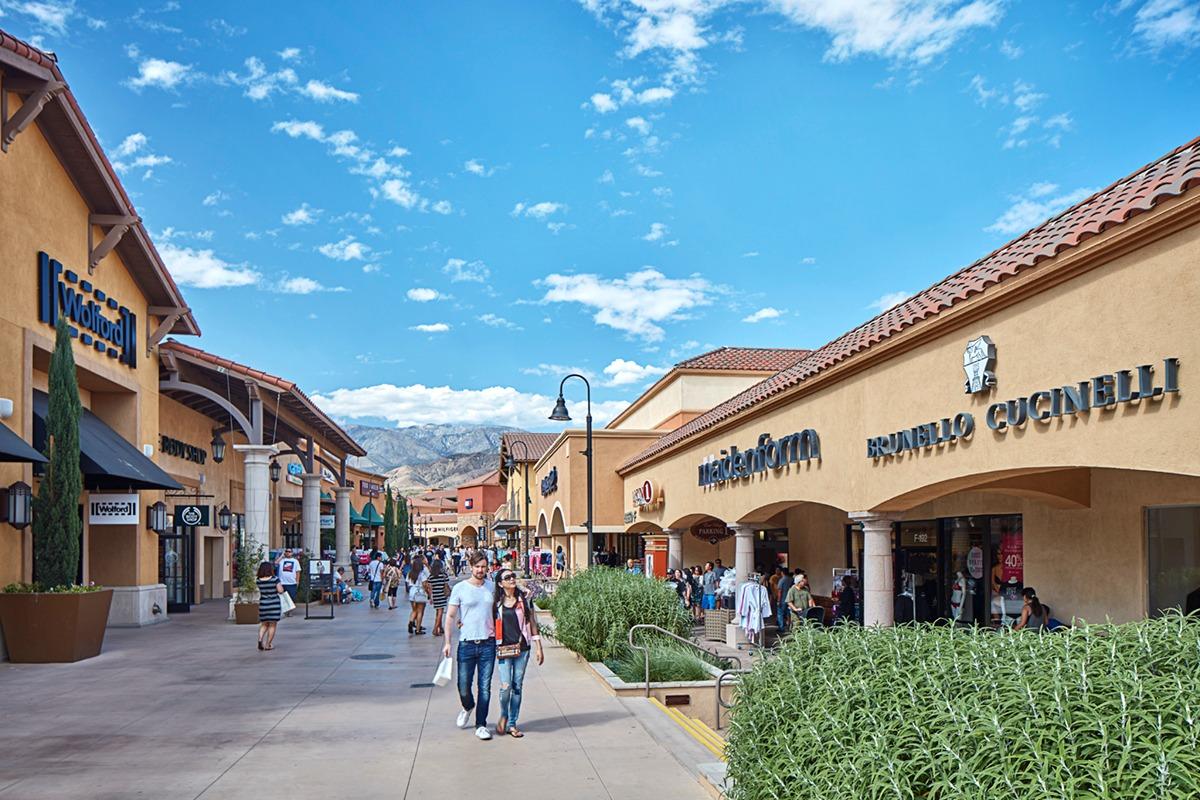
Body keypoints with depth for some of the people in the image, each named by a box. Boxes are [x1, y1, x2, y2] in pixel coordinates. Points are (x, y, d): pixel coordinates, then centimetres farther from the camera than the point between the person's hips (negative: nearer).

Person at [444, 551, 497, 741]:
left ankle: (481, 725, 15)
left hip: (488, 643, 2)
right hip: (466, 643, -1)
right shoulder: (460, 588, -1)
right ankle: (468, 707, 36)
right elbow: (450, 616, 1)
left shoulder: (492, 587, 7)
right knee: (463, 687, 3)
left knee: (485, 687, 3)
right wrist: (447, 642, -5)